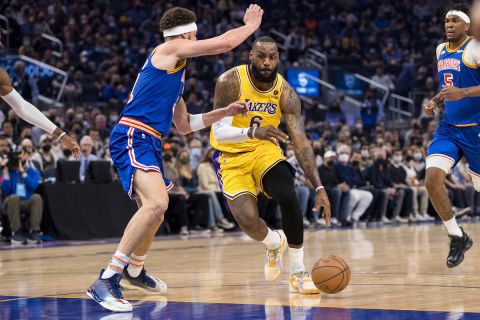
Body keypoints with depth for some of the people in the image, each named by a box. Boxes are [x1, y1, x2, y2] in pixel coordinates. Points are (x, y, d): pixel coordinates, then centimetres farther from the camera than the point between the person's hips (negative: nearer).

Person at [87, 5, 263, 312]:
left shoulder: (174, 69, 25)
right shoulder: (169, 50, -2)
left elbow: (184, 125, 31)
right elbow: (225, 43, -6)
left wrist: (224, 112, 29)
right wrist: (250, 24, 12)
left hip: (149, 143, 11)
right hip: (133, 137, -11)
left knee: (157, 207, 28)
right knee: (156, 203, -29)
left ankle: (134, 271, 50)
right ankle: (107, 280, -30)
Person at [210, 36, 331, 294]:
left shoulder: (285, 93, -13)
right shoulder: (230, 81, -20)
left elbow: (300, 142, -17)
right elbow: (219, 131, -26)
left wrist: (319, 187, -26)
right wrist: (252, 132, -47)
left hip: (265, 150, 2)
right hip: (231, 157, -2)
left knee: (289, 197, -27)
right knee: (248, 221, -23)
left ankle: (298, 273, -12)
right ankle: (274, 243, 16)